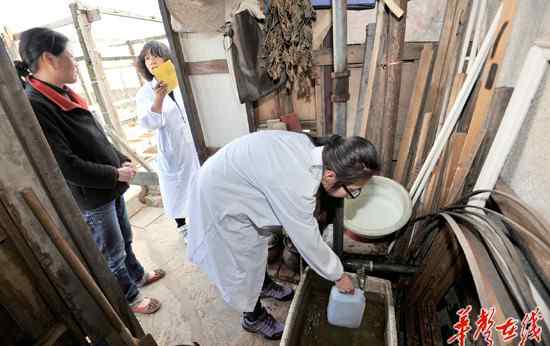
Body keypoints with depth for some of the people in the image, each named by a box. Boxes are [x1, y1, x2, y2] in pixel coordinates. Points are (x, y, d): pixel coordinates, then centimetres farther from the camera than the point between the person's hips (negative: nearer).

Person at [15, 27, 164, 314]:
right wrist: (116, 174, -17)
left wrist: (123, 161, 3)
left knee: (125, 240, 25)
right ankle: (129, 298, 35)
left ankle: (138, 275, 48)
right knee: (113, 254, 12)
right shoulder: (34, 106, -21)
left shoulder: (63, 94, 5)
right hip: (90, 197, -8)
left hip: (111, 187, 8)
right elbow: (65, 165, -24)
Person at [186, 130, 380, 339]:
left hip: (231, 179, 9)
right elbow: (309, 242, -23)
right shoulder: (296, 186, -37)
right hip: (220, 200, -8)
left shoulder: (311, 147, -12)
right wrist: (338, 276, -6)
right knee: (244, 262, 9)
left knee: (257, 243, 25)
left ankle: (264, 285, 52)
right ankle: (253, 318, 36)